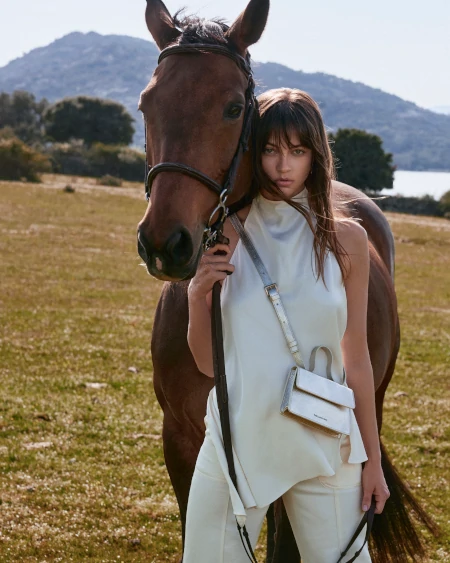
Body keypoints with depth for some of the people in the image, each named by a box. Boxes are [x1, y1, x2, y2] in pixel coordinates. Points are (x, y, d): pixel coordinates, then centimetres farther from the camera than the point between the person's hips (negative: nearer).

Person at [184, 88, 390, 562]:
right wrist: (197, 295, -15)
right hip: (237, 438, 0)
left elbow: (356, 357, 5)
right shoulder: (227, 234, -2)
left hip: (321, 446, 0)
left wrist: (373, 459, 7)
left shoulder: (346, 239, -1)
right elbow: (208, 363, 2)